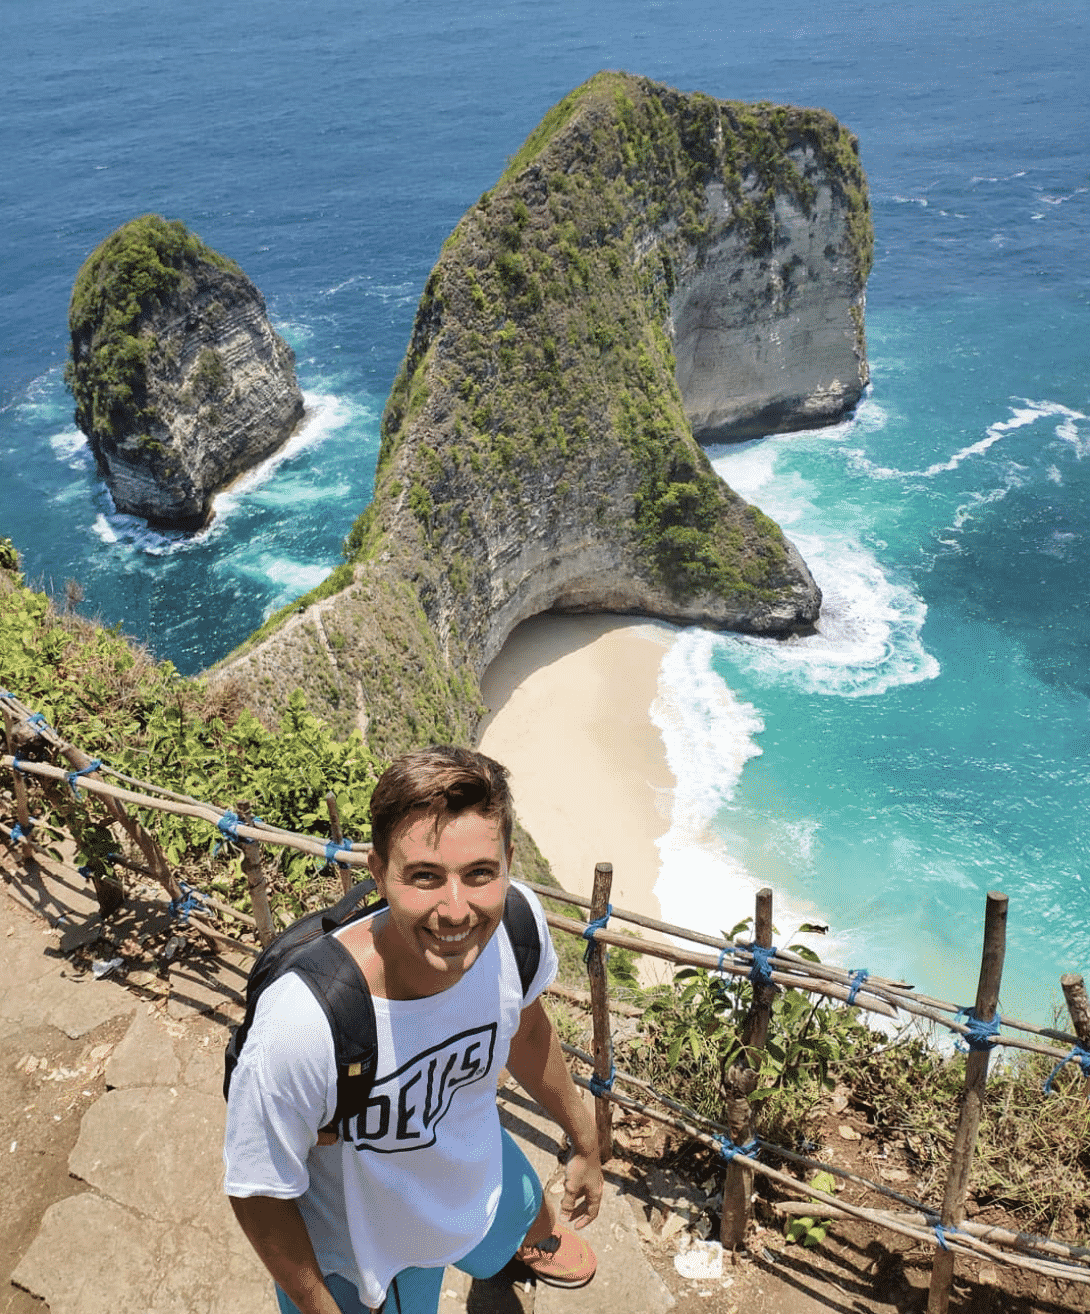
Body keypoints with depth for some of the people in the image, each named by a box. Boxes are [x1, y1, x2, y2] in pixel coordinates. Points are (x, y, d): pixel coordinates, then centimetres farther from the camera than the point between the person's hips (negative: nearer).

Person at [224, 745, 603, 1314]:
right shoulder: (297, 1030, -45)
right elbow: (258, 1193, -25)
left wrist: (584, 1140, 8)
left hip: (482, 1182, 5)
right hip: (350, 1254, -4)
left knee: (530, 1217, 35)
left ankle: (536, 1238, 72)